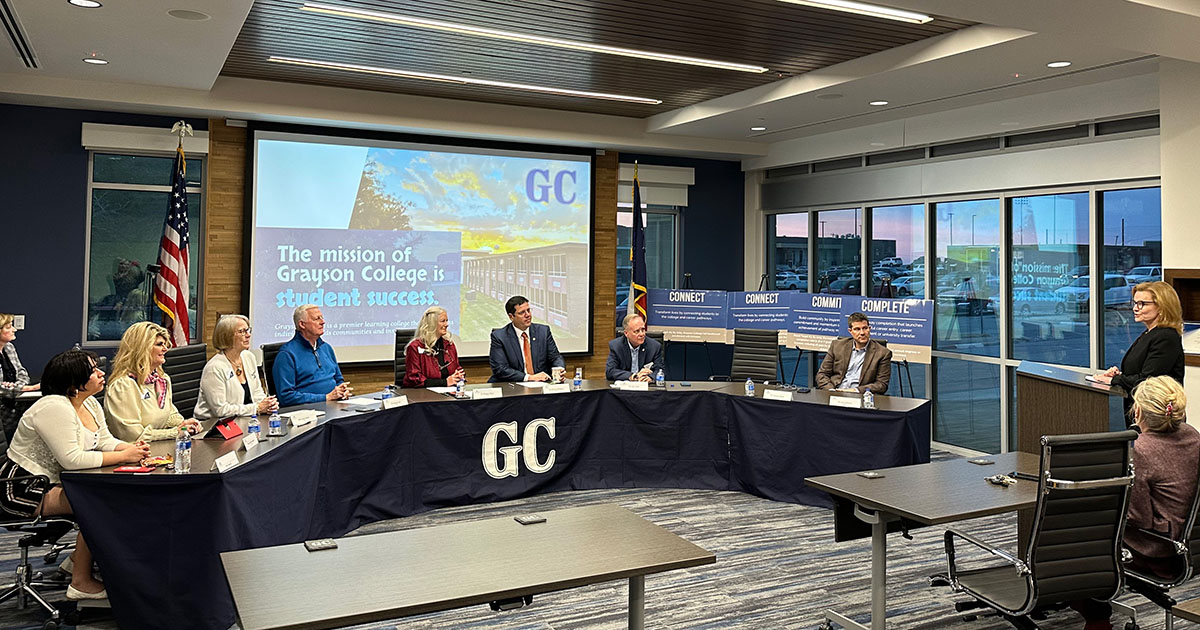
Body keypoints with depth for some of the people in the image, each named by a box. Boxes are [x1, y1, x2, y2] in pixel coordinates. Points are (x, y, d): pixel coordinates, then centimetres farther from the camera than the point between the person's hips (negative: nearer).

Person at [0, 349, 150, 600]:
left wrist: (131, 448, -14)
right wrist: (124, 456, -26)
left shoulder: (89, 404, 7)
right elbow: (72, 459, -29)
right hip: (22, 488, -10)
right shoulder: (54, 407, -24)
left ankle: (78, 558, 13)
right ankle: (81, 583, -12)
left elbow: (105, 441, 8)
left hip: (52, 481, 10)